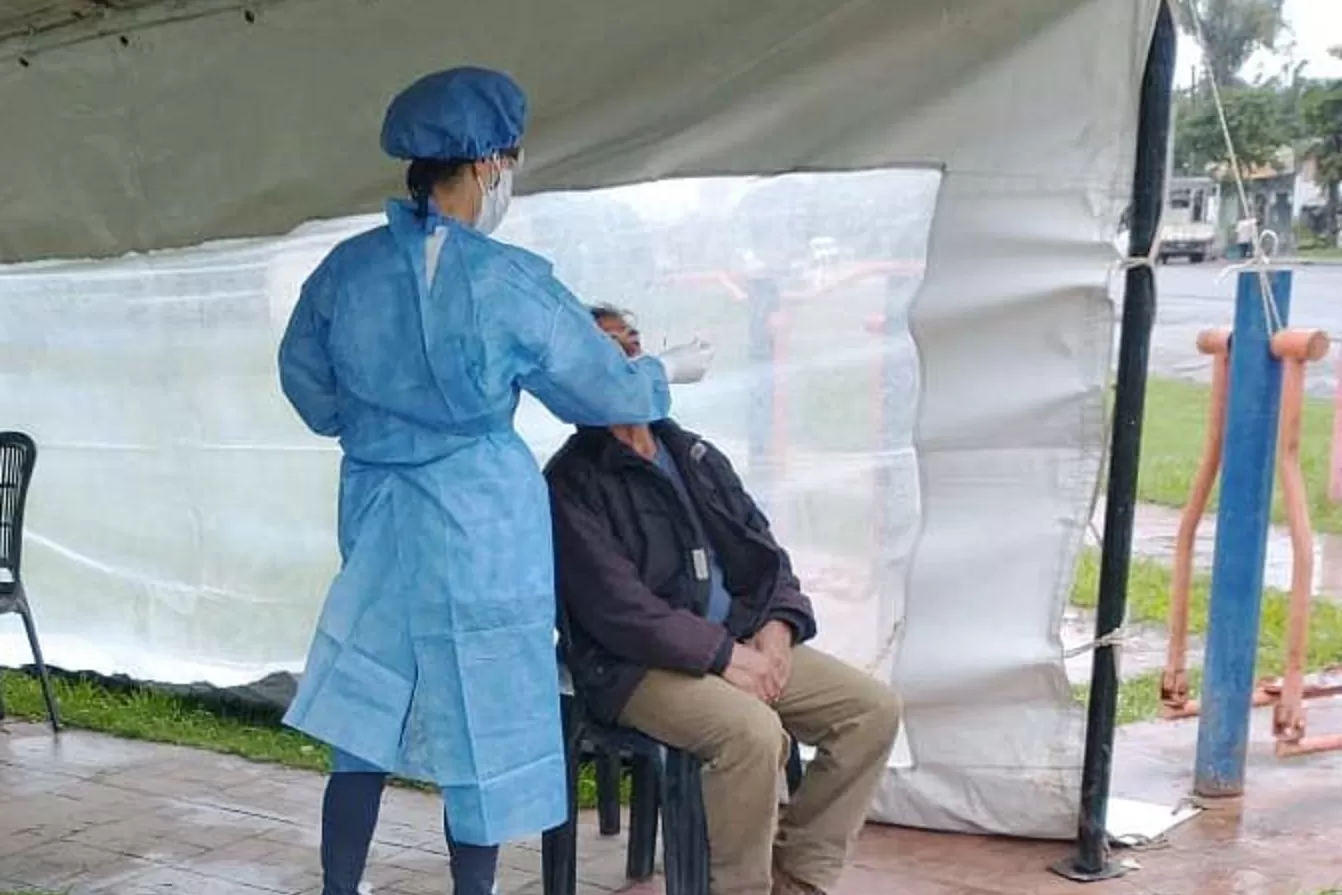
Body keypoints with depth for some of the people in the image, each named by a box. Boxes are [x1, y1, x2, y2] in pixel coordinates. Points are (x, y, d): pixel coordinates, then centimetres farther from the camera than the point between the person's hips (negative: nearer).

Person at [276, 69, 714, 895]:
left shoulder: (346, 269, -1)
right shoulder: (510, 283, -14)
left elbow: (306, 383, 12)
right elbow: (604, 389, -3)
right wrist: (672, 371, 16)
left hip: (380, 516, 5)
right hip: (480, 526, -5)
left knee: (366, 719, 14)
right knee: (481, 727, 8)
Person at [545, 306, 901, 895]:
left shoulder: (695, 455, 17)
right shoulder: (572, 482, -7)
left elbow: (764, 550, 16)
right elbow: (615, 608, -16)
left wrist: (777, 625, -4)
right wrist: (723, 654, -19)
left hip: (743, 642, 8)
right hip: (638, 666, -7)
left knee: (873, 708, -8)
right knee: (753, 731, -34)